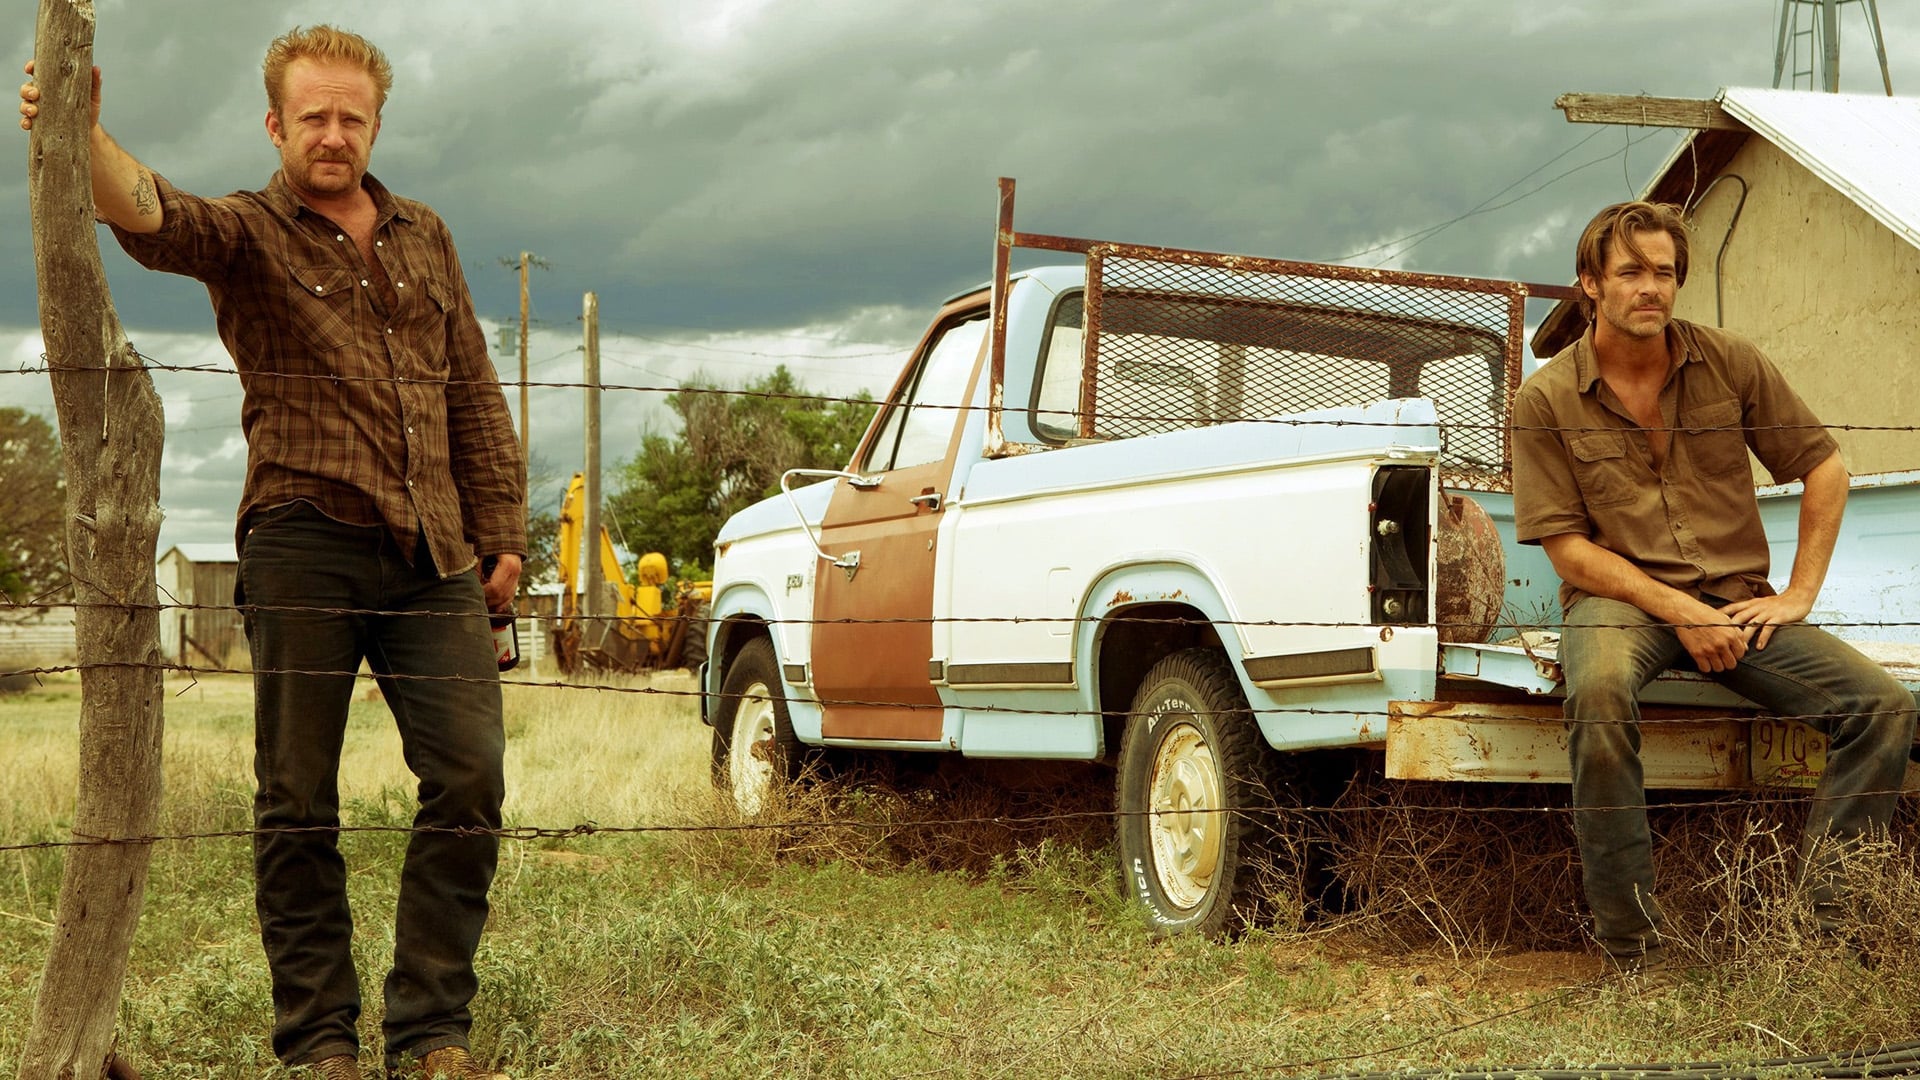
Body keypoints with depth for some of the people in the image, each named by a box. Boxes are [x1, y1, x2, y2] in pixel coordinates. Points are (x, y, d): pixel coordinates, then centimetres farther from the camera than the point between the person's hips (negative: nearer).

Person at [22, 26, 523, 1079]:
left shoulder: (425, 238, 18)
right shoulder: (248, 232, 4)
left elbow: (474, 395, 21)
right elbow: (151, 215, -20)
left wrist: (501, 532, 15)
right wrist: (84, 136, -41)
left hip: (432, 555, 4)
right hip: (304, 545, -3)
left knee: (469, 776, -5)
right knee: (298, 801, 1)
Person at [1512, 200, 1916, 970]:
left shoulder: (1730, 363, 6)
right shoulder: (1545, 401, -2)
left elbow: (1825, 466, 12)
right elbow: (1569, 549, -5)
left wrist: (1799, 595, 2)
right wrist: (1675, 609, -16)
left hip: (1733, 598, 4)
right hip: (1617, 597, -3)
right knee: (1600, 693, -39)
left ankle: (1824, 927, -12)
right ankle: (1633, 953, -31)